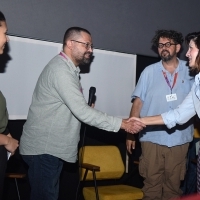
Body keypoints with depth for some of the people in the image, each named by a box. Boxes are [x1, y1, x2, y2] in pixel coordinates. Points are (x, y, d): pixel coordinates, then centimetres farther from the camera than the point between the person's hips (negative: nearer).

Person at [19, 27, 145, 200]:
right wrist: (121, 124, -22)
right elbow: (82, 111, -25)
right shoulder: (60, 69, -19)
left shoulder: (68, 69, 16)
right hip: (43, 148, -10)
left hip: (52, 147, 10)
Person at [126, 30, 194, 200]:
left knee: (173, 183, 11)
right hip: (152, 138, 0)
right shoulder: (149, 71, 3)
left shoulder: (191, 71, 2)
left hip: (179, 139, 0)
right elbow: (138, 103, 3)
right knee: (151, 182, 7)